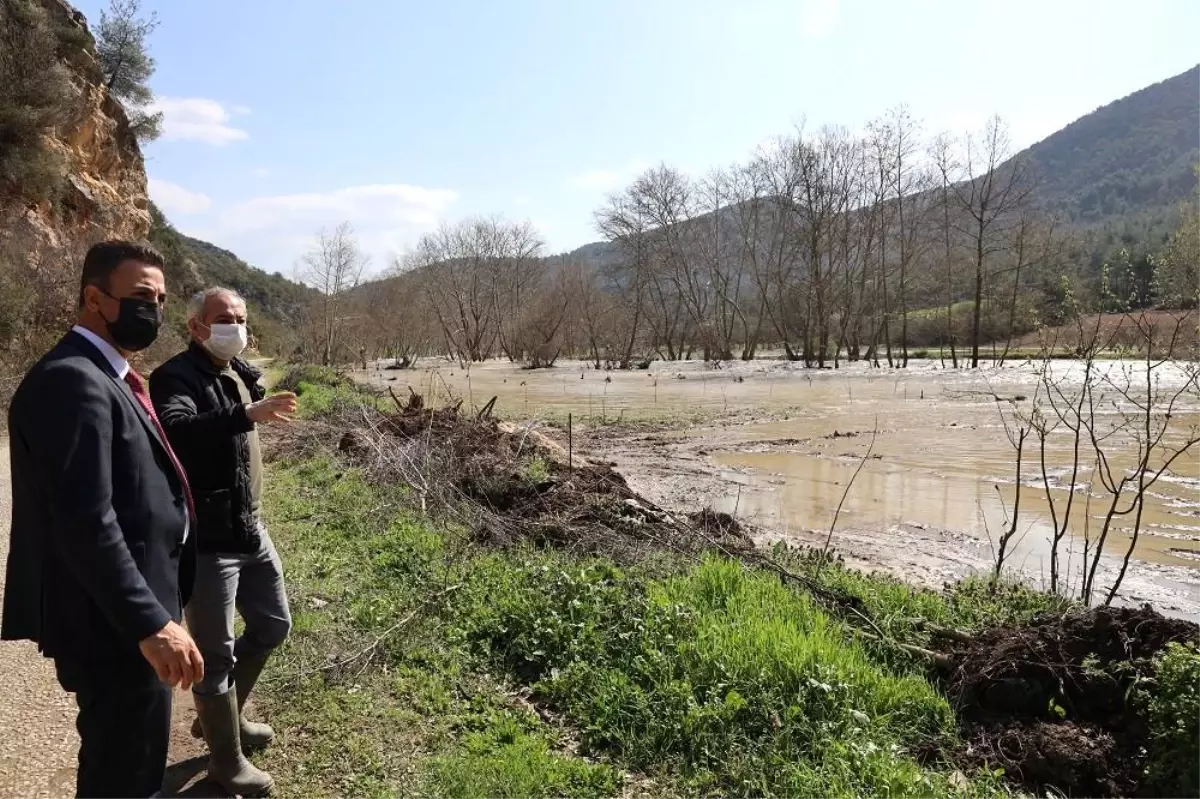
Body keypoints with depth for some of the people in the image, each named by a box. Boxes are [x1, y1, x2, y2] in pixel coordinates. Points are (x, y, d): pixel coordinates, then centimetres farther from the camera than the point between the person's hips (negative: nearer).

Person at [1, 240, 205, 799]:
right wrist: (150, 623, -27)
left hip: (129, 615, 10)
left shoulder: (106, 377, 13)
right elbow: (87, 523, -28)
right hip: (114, 625, -10)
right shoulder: (72, 380, -20)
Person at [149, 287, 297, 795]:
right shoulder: (177, 376, -16)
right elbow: (175, 428, -38)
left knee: (273, 625, 21)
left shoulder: (238, 373, 10)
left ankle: (221, 715, 42)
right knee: (215, 653, 5)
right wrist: (247, 414, -49)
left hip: (250, 529, 9)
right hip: (207, 538, -9)